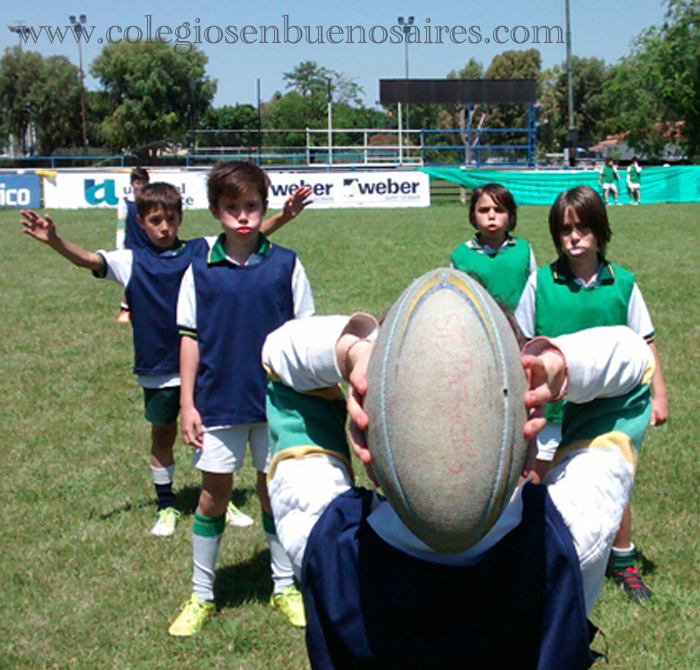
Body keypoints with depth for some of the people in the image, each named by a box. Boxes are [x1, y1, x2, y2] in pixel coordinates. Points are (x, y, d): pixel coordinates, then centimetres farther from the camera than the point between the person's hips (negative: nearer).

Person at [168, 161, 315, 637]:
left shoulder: (285, 265, -2)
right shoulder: (201, 269, -2)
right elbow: (190, 338, 2)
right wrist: (187, 404, -1)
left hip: (276, 401, 0)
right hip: (217, 401, 0)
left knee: (275, 491, 11)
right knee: (214, 495, 8)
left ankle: (285, 586, 26)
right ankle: (201, 596, 21)